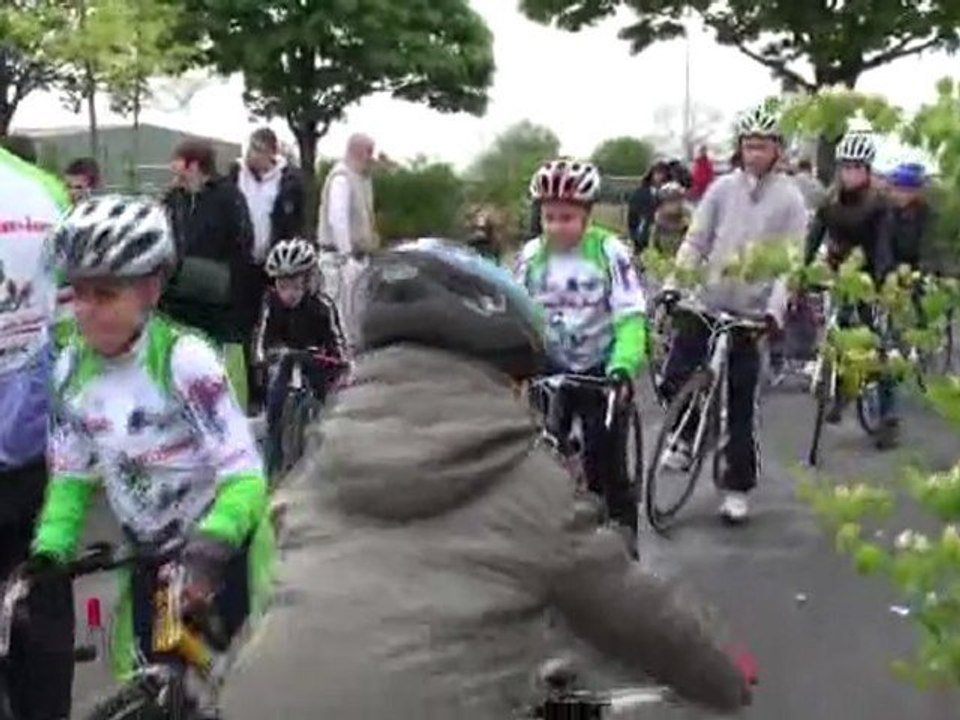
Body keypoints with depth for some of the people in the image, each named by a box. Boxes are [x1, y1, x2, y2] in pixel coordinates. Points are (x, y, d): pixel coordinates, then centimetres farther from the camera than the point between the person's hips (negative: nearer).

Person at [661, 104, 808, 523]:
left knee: (740, 406, 2)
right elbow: (695, 241, 3)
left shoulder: (789, 199, -2)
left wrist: (775, 309, -19)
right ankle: (689, 435, 28)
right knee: (674, 379, -3)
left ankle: (737, 488, 14)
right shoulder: (722, 189, 3)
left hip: (750, 311, -2)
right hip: (705, 302, 2)